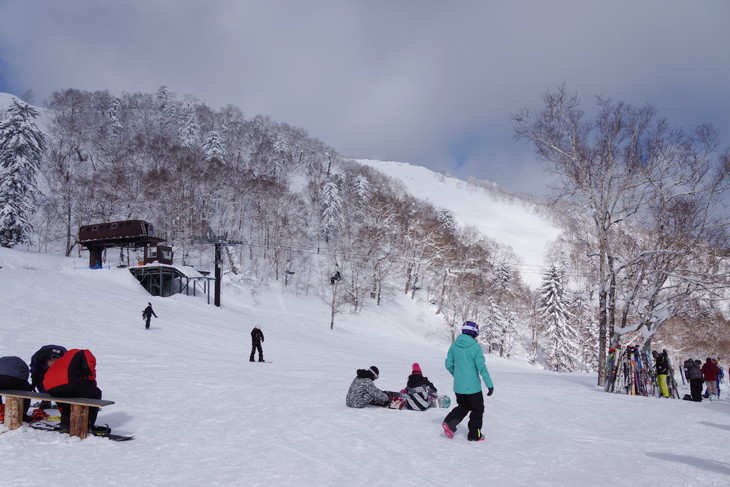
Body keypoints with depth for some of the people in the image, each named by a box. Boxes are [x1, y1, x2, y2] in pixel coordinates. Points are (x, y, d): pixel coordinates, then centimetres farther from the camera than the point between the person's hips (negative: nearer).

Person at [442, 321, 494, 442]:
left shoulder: (454, 345, 1)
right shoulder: (475, 347, -16)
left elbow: (448, 365, 7)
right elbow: (481, 367, -17)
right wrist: (490, 384, -11)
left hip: (458, 386, 5)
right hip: (472, 386, -5)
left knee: (463, 406, 23)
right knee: (477, 410, 13)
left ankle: (449, 422, 1)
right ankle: (474, 435, 17)